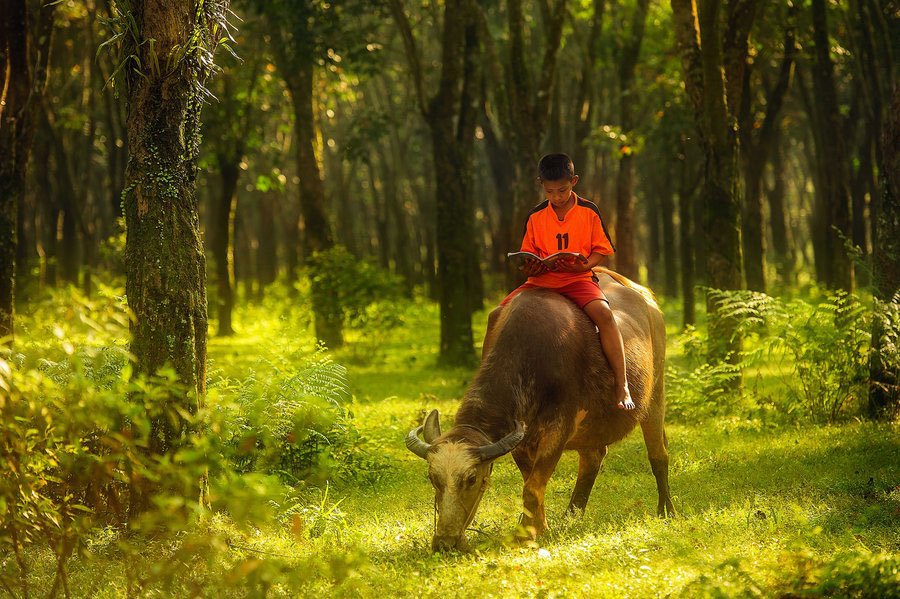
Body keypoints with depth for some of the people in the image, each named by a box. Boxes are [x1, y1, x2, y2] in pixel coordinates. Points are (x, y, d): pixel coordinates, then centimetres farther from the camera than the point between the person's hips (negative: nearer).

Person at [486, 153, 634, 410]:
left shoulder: (588, 211, 1)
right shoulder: (535, 216, 7)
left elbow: (602, 250, 4)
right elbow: (528, 255, 14)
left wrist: (585, 264, -17)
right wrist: (529, 268, -10)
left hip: (578, 279, -3)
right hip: (541, 280, 3)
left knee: (603, 312, -33)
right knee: (496, 316, -13)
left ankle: (622, 385, -32)